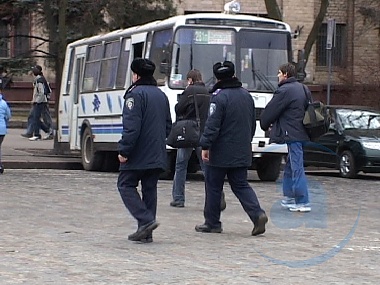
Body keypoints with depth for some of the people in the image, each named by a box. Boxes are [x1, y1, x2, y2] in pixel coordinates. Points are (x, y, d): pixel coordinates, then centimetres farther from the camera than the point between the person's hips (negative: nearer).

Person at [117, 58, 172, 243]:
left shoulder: (136, 94, -12)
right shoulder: (161, 95, 16)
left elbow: (131, 126, -20)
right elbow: (168, 126, 20)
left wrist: (124, 150, -16)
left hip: (138, 155, -8)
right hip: (157, 156, 8)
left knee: (126, 185, 3)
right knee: (149, 189, 10)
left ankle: (146, 220, -12)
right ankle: (145, 232, 10)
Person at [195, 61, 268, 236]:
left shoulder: (219, 97, -15)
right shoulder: (246, 95, 9)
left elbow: (212, 124, -20)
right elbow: (252, 123, 18)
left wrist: (205, 145, -14)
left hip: (220, 154, -7)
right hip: (242, 154, 7)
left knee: (213, 187, 6)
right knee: (240, 185, 11)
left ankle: (212, 223, 14)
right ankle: (257, 214, -8)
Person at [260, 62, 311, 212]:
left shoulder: (284, 91, -13)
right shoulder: (303, 89, 16)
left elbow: (270, 110, -7)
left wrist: (265, 125, 15)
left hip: (292, 134, -10)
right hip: (301, 132, 10)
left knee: (297, 168, -9)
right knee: (290, 167, 19)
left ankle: (302, 202, -9)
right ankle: (289, 197, 26)